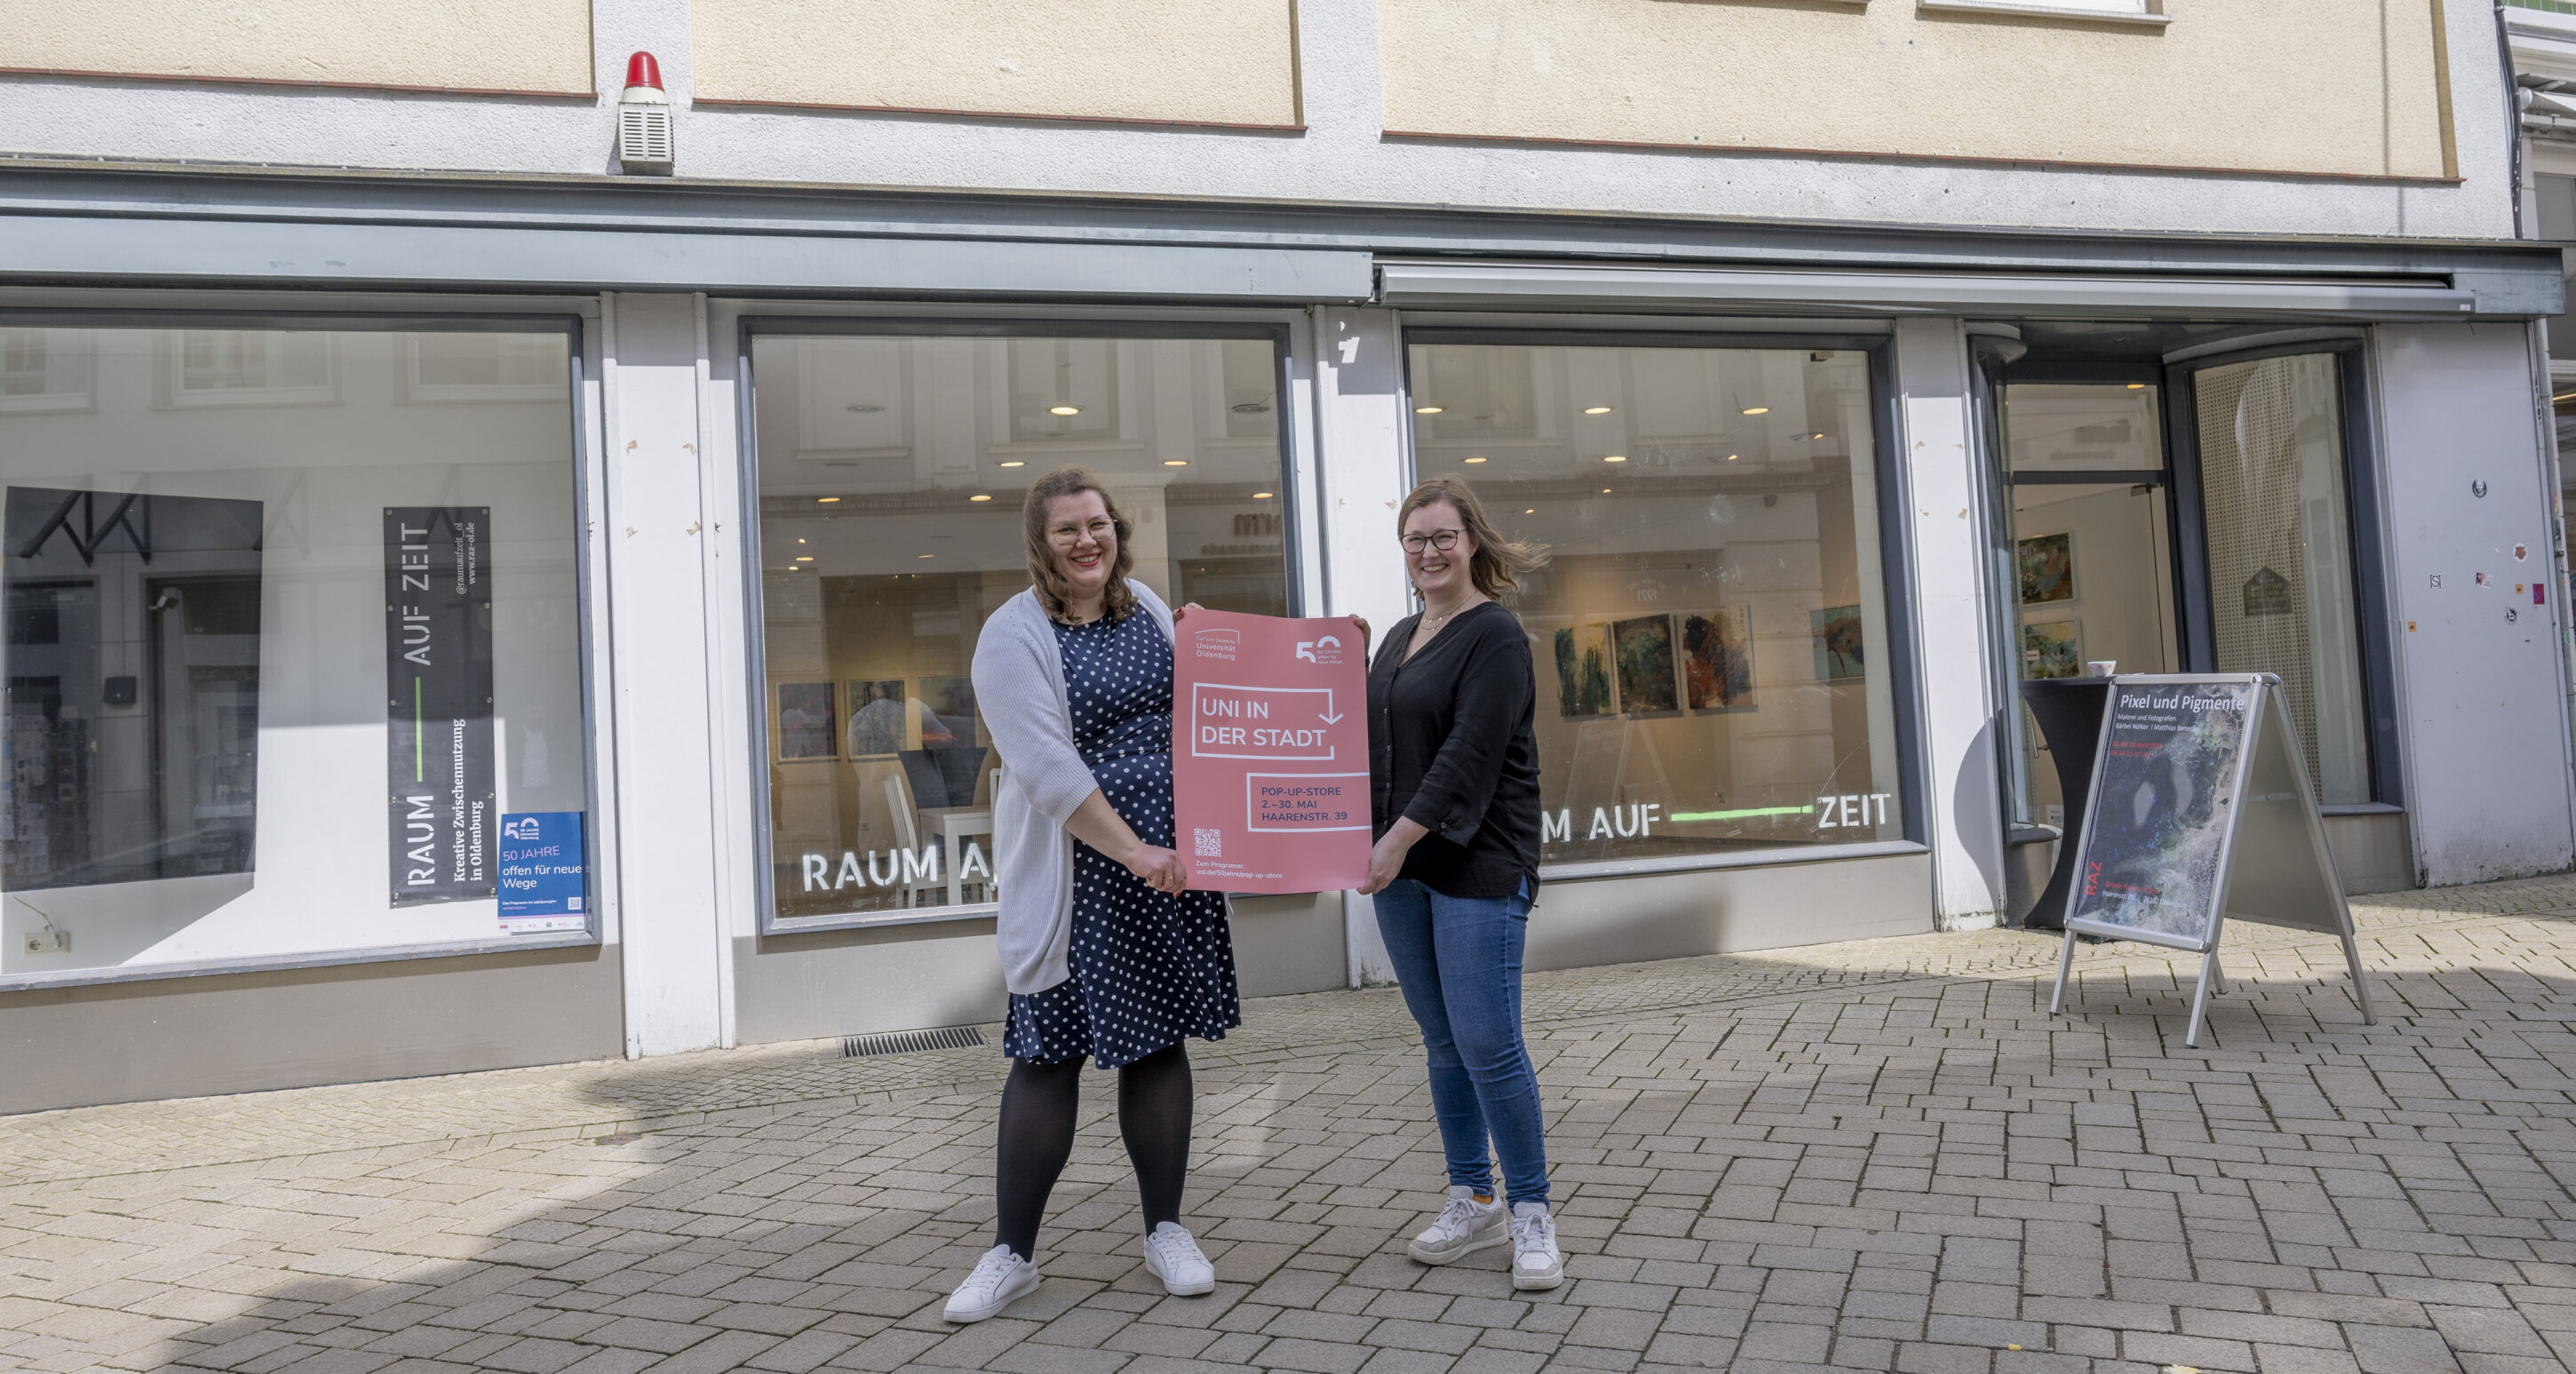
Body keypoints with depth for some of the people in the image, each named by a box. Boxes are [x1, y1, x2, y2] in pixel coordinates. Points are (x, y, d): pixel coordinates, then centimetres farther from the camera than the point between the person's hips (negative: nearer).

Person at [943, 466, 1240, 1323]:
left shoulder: (1146, 608, 9)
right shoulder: (1014, 636, -9)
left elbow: (1185, 716, 20)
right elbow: (1047, 768, -18)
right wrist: (1134, 852, -22)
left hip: (1169, 861, 5)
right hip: (1076, 875, -5)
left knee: (1159, 1041, 10)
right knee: (1048, 1056, 0)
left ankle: (1166, 1231, 23)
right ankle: (1012, 1253, 13)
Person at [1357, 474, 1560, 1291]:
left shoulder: (1495, 636, -7)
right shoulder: (1400, 639, 17)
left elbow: (1469, 753, -17)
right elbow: (1375, 745, 22)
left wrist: (1401, 838, -23)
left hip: (1478, 864, -7)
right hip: (1401, 865, 7)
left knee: (1488, 1042, -8)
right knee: (1443, 1041, 11)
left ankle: (1531, 1211, 7)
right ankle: (1472, 1202, 22)